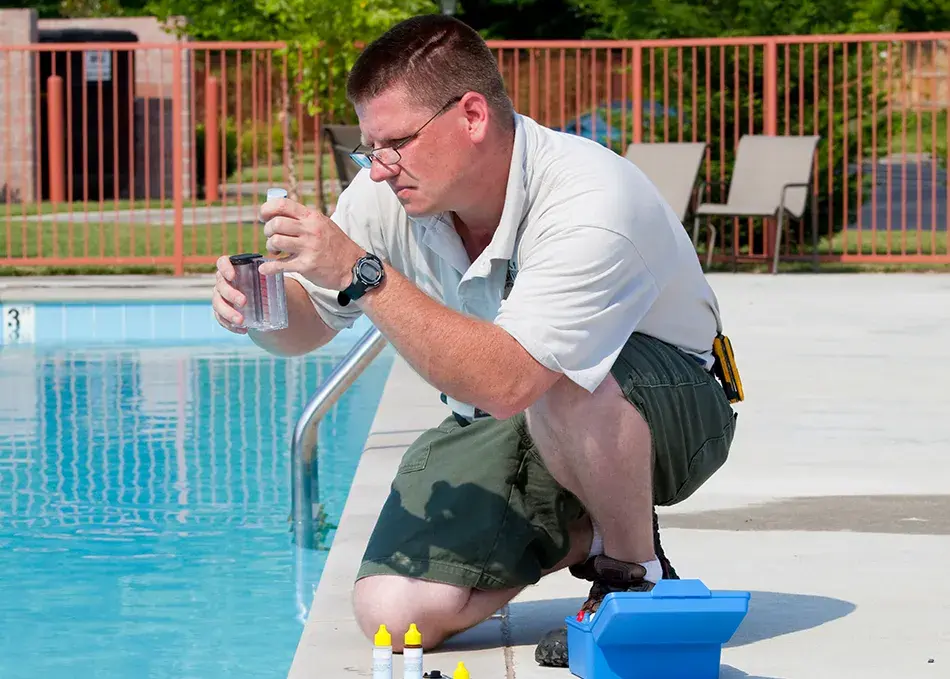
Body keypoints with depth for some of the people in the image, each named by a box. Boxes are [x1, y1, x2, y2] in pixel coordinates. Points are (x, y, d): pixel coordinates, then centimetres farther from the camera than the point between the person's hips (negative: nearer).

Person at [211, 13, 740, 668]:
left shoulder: (589, 205, -34)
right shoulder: (391, 193, -13)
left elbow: (505, 383, -45)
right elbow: (306, 325, 1)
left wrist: (362, 273, -45)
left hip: (669, 411, -6)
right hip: (507, 426, 6)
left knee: (559, 387, -41)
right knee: (392, 613, -14)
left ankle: (637, 573, -11)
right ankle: (583, 534, 13)